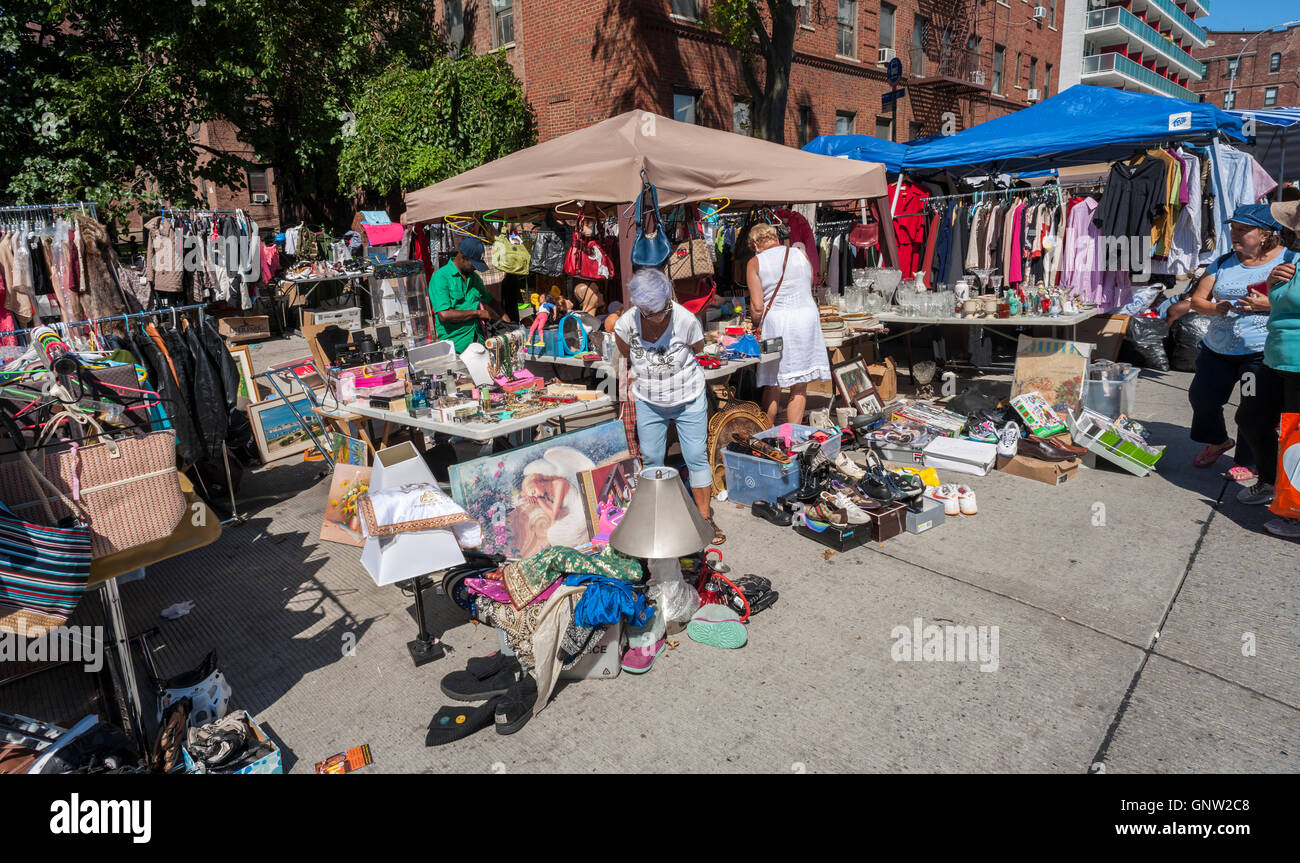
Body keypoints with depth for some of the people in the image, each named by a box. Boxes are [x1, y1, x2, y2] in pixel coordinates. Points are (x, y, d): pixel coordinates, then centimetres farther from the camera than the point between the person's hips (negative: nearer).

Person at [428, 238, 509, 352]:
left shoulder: (474, 277, 16)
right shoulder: (440, 277, -7)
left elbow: (489, 301, 33)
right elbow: (444, 315, -18)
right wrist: (477, 313, -8)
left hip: (478, 341, 6)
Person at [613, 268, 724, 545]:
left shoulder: (686, 320, -21)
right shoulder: (626, 323, -16)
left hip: (689, 400, -2)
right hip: (648, 403, 2)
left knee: (697, 457, 3)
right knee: (651, 459, 10)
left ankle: (705, 518, 16)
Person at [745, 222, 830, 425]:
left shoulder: (755, 263, 1)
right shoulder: (800, 253, 11)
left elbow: (757, 306, -5)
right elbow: (808, 289, 15)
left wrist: (756, 325, 13)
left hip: (776, 319, -2)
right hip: (807, 316, 2)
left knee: (772, 384, 10)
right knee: (800, 385, 6)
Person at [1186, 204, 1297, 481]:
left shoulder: (1288, 260, -4)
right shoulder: (1223, 263, 9)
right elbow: (1197, 299, 8)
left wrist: (1269, 304, -22)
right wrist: (1216, 308, -12)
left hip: (1261, 352, -5)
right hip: (1217, 348, 5)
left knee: (1253, 411, 0)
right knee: (1201, 396, 8)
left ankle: (1246, 461, 21)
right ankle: (1218, 441, 37)